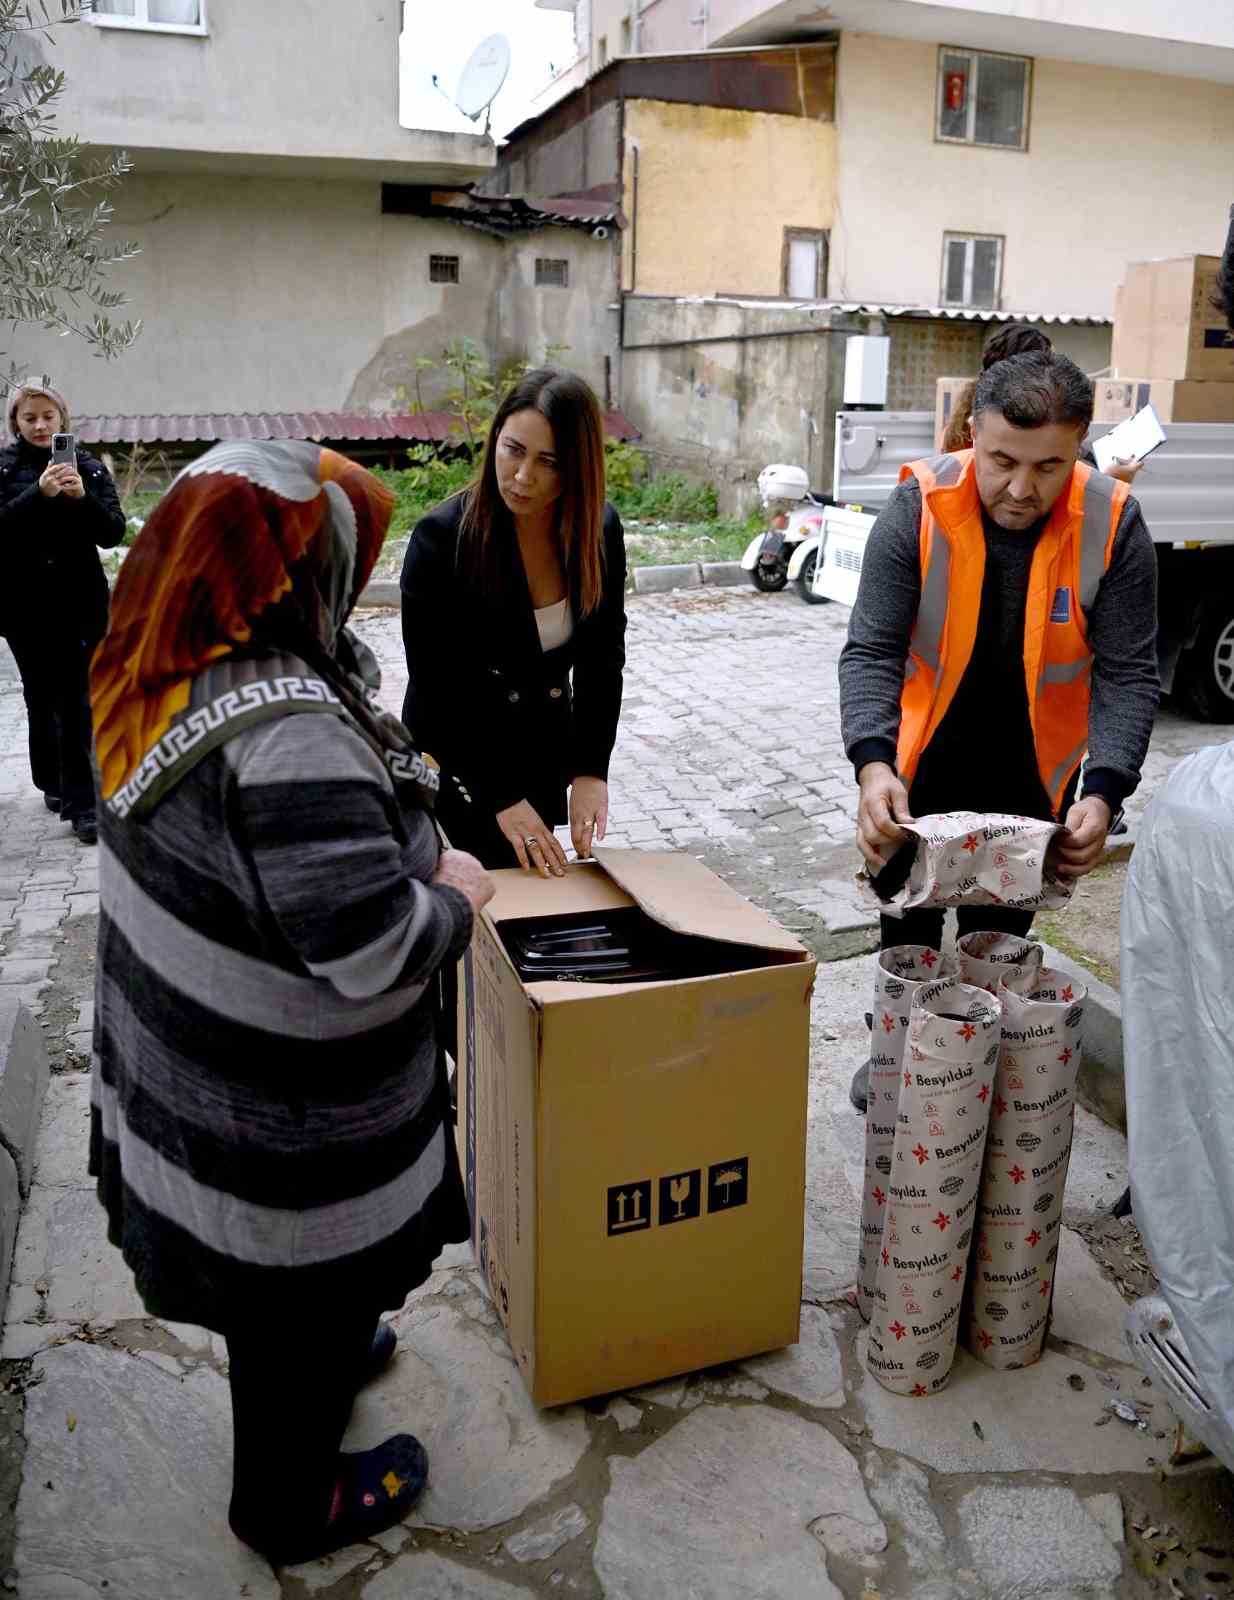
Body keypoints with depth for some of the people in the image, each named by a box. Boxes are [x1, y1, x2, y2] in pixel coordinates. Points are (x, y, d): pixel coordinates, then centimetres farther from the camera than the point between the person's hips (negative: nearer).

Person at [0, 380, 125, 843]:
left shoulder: (90, 468, 4)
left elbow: (113, 532, -3)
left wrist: (83, 496, -19)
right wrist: (40, 493, -25)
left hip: (80, 603, -1)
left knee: (78, 701, -7)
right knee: (40, 698, 13)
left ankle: (81, 803, -7)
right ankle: (52, 783, 30)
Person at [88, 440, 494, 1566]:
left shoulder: (160, 684, -4)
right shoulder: (285, 730, -34)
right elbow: (372, 952, -35)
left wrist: (410, 852, 4)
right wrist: (456, 896, -15)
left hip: (190, 1068, 8)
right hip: (283, 1128, -8)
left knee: (278, 1293, 32)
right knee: (311, 1285, 18)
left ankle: (328, 1353, 60)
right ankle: (293, 1506, 43)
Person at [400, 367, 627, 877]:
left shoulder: (600, 531, -11)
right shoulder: (441, 538, -23)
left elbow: (603, 656, -3)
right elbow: (436, 685, -20)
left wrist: (590, 769, -14)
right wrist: (501, 797, -21)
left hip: (548, 737, 5)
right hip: (458, 746, -4)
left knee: (546, 880, 12)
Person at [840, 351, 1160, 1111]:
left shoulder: (1113, 525, -19)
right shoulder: (919, 509, -21)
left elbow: (1126, 673, -16)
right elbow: (871, 651, -21)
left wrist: (1104, 791, -31)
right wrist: (874, 764, -37)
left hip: (1033, 775, 0)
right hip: (923, 763, 0)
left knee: (1000, 936, 15)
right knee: (909, 926, 16)